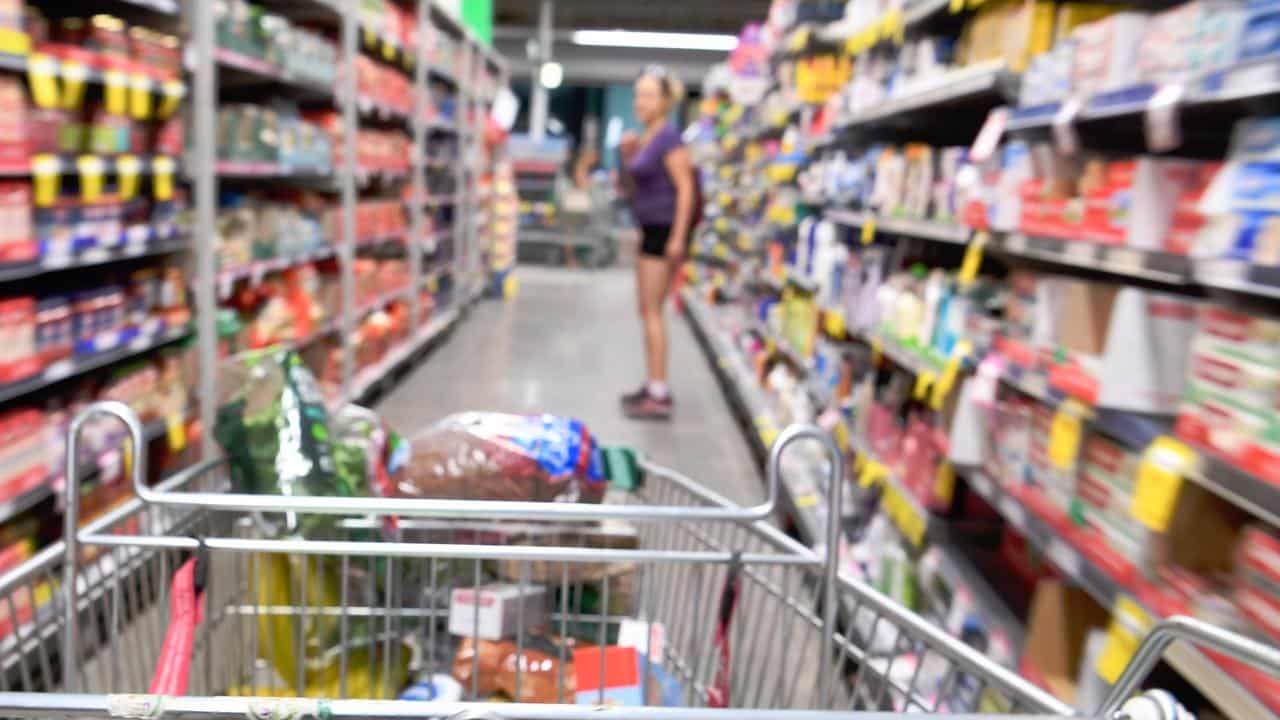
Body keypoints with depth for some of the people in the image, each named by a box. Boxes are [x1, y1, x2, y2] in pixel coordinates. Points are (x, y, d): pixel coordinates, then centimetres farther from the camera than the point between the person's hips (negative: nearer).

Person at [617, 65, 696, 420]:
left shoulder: (669, 137, -13)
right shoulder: (643, 138, 12)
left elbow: (685, 188, -18)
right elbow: (631, 188, 20)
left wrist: (678, 238, -23)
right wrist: (627, 157, 3)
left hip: (665, 230, -9)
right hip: (649, 229, 9)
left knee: (652, 311, -8)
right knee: (647, 310, 13)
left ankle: (660, 395, -4)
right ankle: (654, 385, 23)